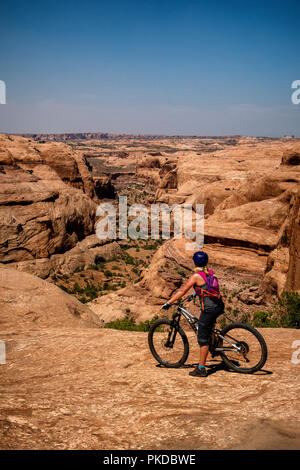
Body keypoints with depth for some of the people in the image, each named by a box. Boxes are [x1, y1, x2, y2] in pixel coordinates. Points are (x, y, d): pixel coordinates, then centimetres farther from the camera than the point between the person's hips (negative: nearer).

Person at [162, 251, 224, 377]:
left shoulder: (196, 276, -8)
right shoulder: (210, 272, 11)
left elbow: (182, 291, -9)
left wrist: (168, 303, -4)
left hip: (209, 309, -7)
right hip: (219, 306, 7)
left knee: (203, 339, -1)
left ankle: (201, 369, 4)